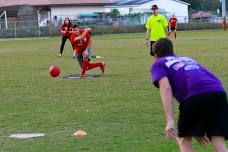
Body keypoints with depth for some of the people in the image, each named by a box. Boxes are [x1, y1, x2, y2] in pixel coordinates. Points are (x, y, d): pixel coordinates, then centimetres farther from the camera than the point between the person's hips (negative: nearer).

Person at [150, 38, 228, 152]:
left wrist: (170, 120, -10)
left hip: (196, 96, -5)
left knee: (183, 139, 17)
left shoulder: (158, 65, 21)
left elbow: (166, 88, 1)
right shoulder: (189, 60, 40)